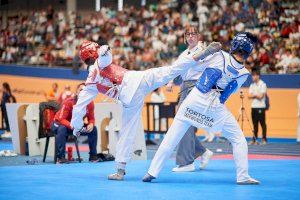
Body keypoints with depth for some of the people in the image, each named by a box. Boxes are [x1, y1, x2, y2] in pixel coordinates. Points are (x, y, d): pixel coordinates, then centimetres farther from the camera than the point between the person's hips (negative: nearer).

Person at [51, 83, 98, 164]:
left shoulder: (90, 103, -13)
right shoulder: (68, 102, -27)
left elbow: (91, 118, -4)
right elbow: (61, 119, -31)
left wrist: (91, 124, -29)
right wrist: (71, 125, -49)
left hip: (77, 124, 5)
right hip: (59, 123, -5)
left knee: (93, 129, -11)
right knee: (62, 129, -39)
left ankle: (93, 156, -1)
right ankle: (60, 157, -33)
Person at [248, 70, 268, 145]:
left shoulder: (262, 85, -5)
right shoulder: (252, 85, 14)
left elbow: (260, 96, -13)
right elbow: (249, 96, 9)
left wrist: (253, 95, 1)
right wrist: (256, 95, -7)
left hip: (260, 107, -6)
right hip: (253, 107, 6)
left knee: (262, 124, -4)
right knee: (255, 124, 7)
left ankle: (264, 139, -2)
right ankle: (254, 139, 10)